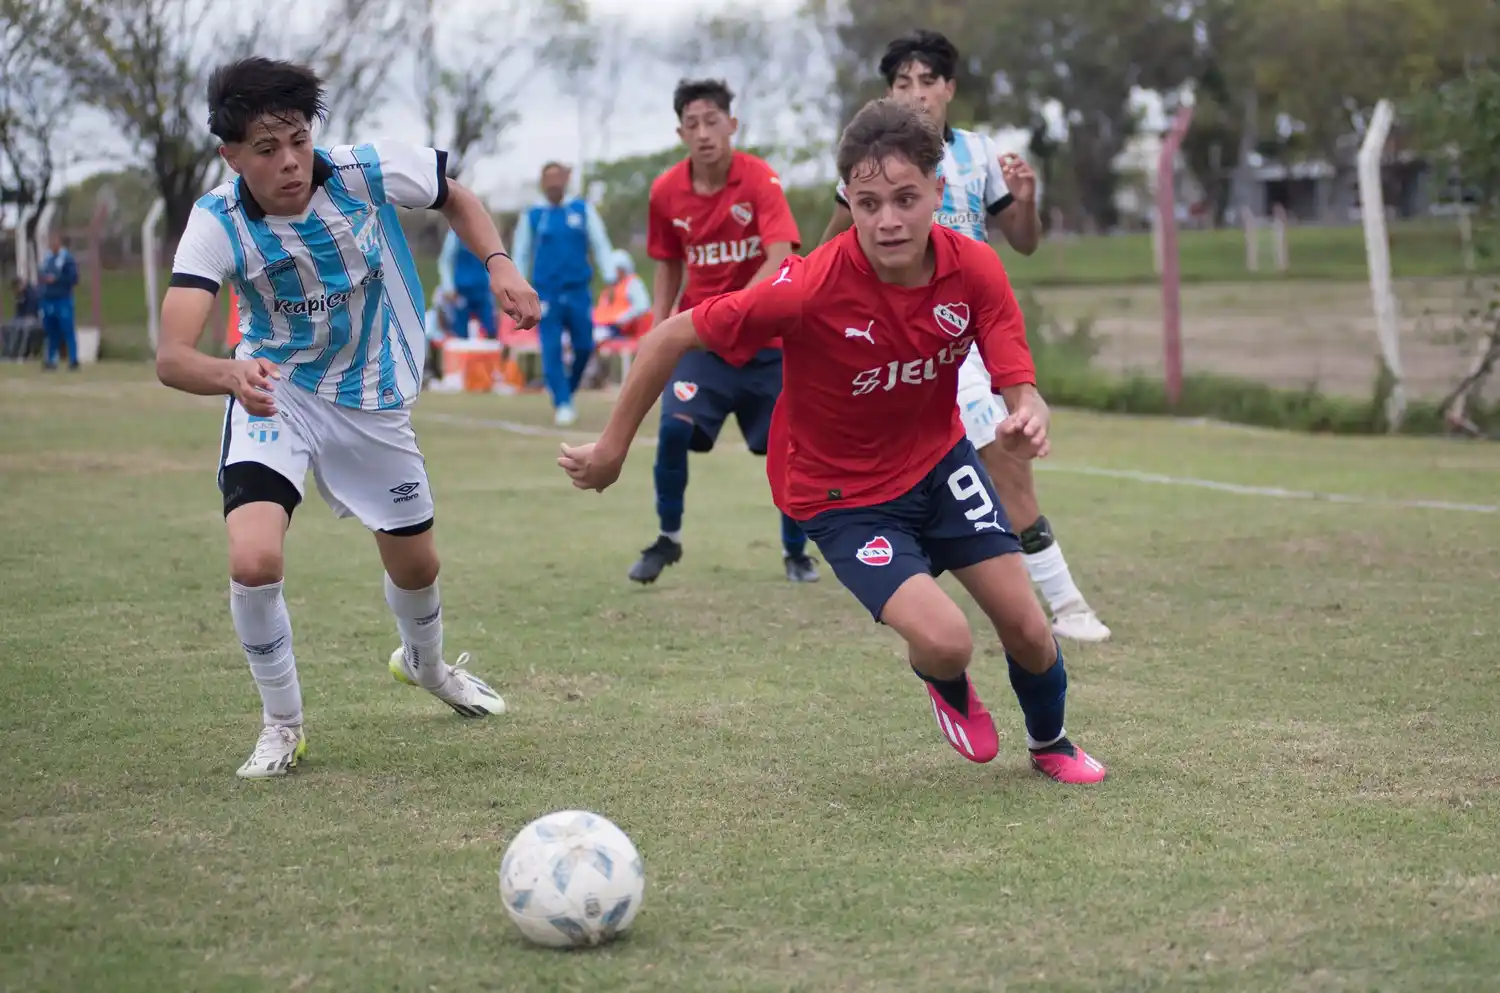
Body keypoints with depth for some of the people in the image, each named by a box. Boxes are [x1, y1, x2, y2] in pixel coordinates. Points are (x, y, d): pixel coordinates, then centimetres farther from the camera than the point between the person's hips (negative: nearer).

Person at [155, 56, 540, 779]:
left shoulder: (370, 172, -21)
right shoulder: (217, 224, -26)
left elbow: (456, 199, 1)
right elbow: (171, 358, -36)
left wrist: (499, 264, -17)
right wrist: (231, 374, -58)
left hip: (372, 400, 2)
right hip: (274, 394, -2)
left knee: (416, 564, 17)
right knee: (254, 561, -25)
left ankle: (425, 663, 54)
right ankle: (282, 725, 1)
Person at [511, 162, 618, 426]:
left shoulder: (583, 209, 5)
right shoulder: (531, 216, 4)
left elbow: (600, 243, 6)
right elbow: (521, 255, 12)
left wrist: (610, 278, -4)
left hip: (579, 291, 1)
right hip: (546, 293, -1)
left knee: (584, 347, 2)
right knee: (552, 350, -8)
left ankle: (567, 391, 26)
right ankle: (562, 403, -4)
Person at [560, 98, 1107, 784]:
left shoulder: (973, 269, -19)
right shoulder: (812, 288, -31)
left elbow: (1017, 386, -17)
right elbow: (671, 338, -22)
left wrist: (1026, 420, -43)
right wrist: (612, 447, -14)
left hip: (938, 458, 4)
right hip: (841, 492, -4)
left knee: (1027, 630, 3)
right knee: (946, 643, -21)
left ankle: (1050, 743, 38)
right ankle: (944, 685, 20)